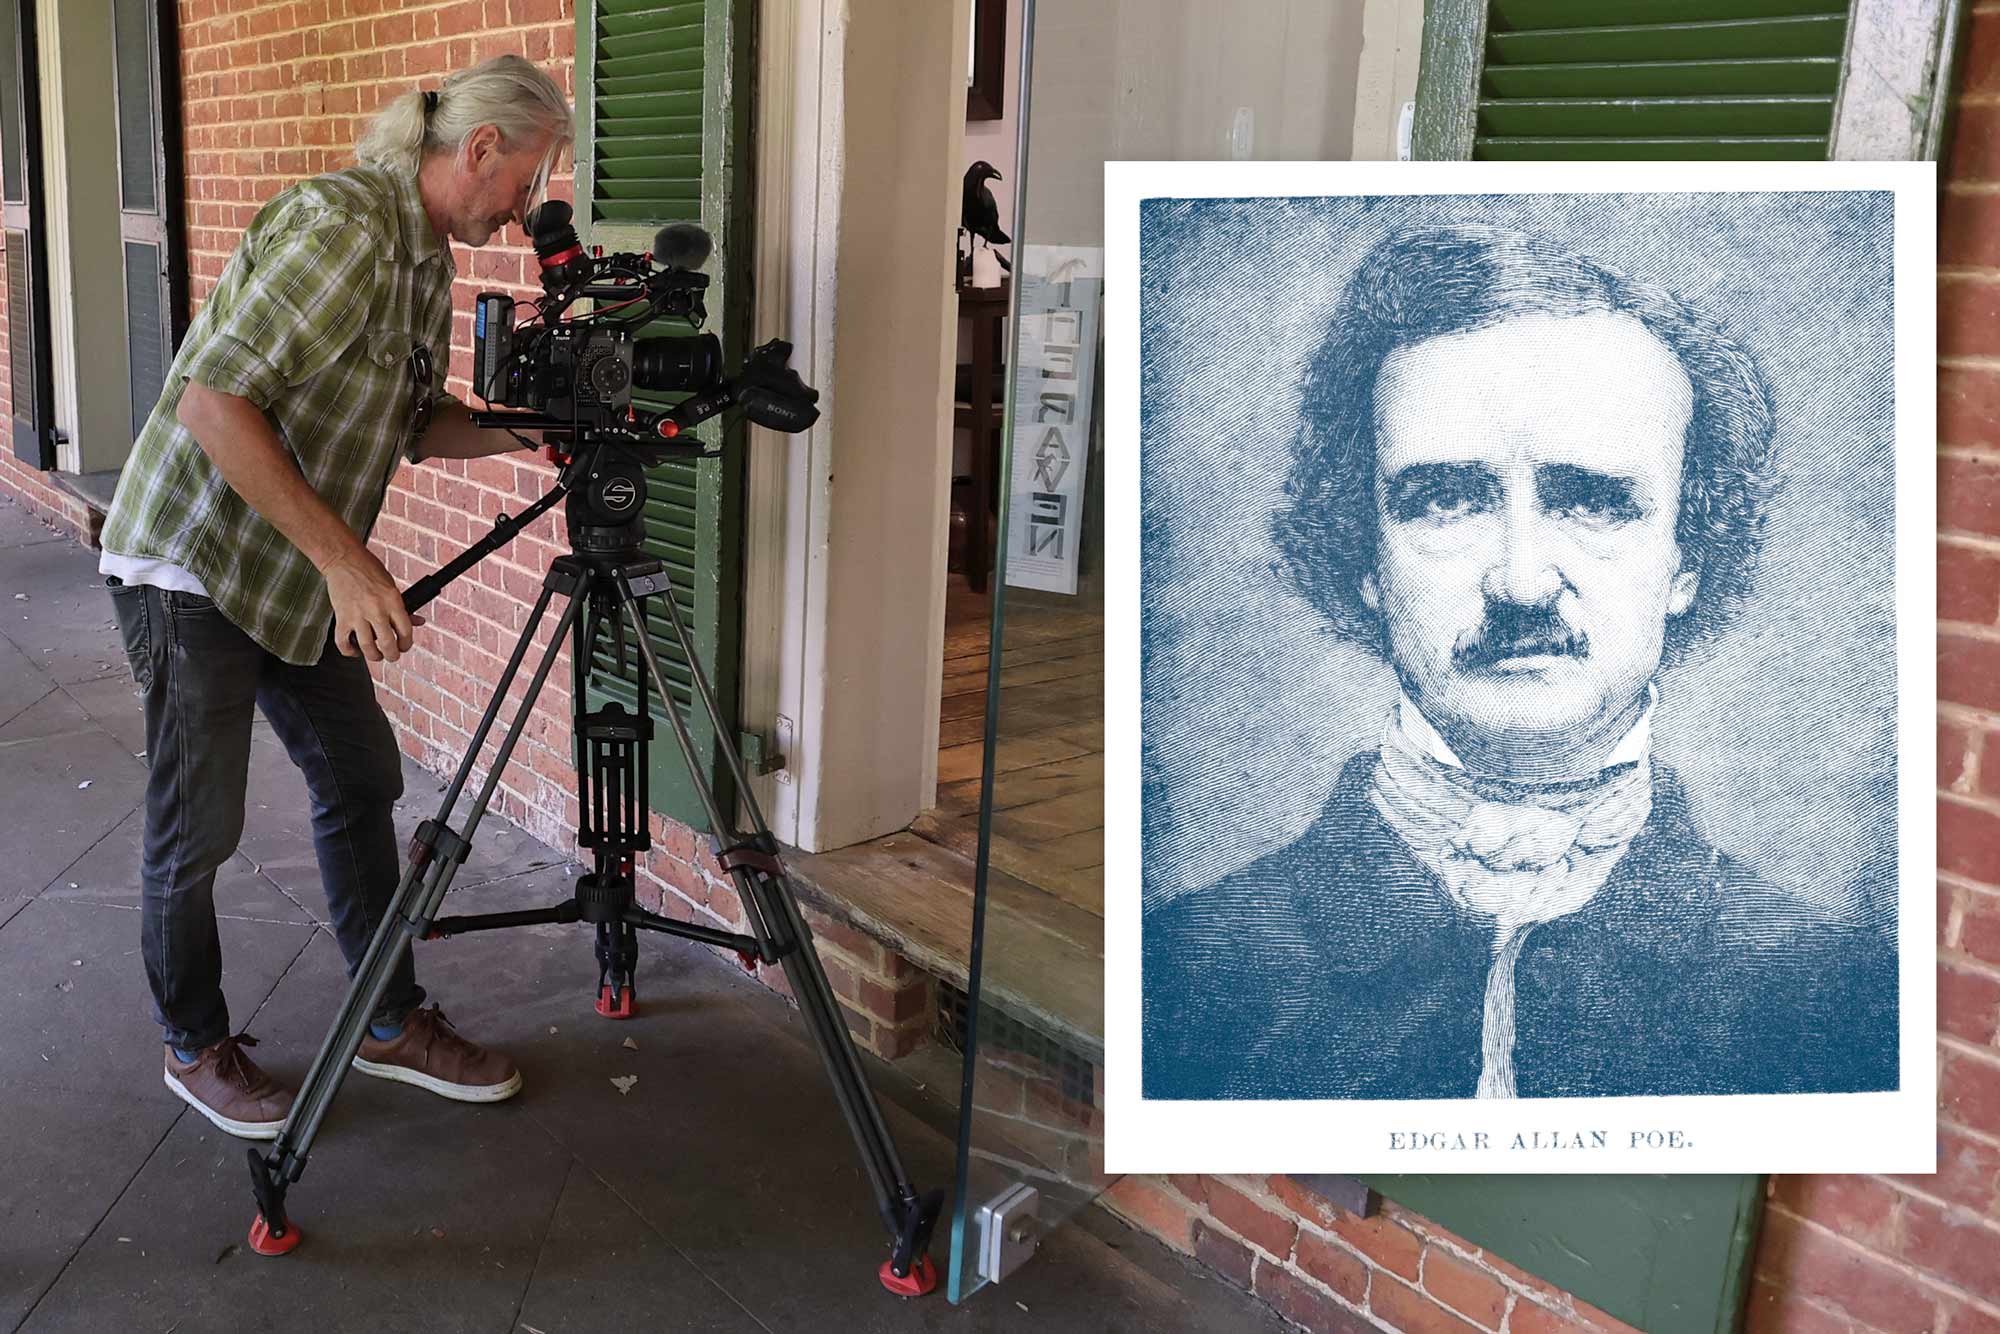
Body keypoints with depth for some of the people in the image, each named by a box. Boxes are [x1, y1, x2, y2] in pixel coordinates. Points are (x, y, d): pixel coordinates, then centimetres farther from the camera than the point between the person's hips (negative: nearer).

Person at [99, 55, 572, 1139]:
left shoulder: (428, 258, 7)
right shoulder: (340, 225, -23)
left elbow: (417, 425, 13)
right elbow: (213, 402, -29)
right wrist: (343, 557, -29)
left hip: (297, 575, 9)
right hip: (194, 565, -9)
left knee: (361, 781, 12)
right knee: (197, 828, 3)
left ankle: (391, 1023, 25)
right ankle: (196, 1049, 24)